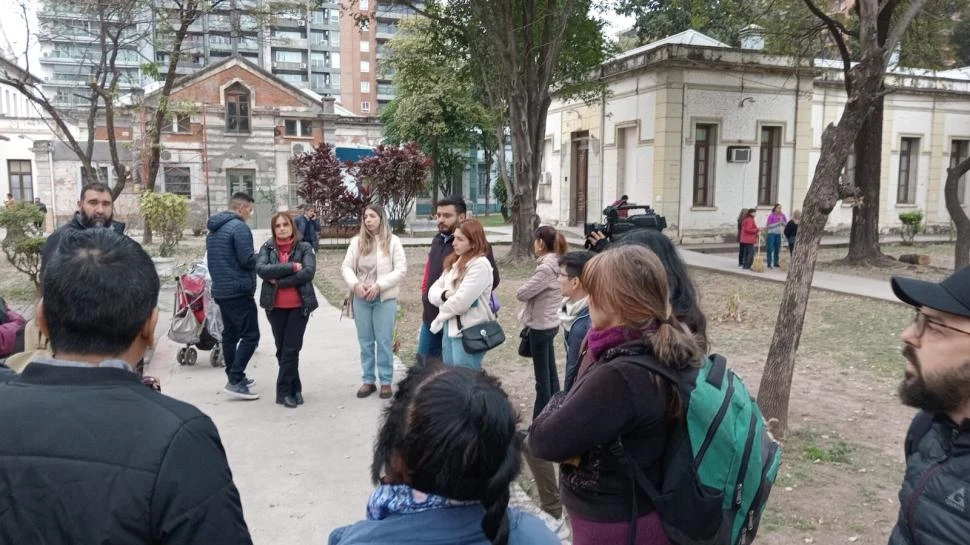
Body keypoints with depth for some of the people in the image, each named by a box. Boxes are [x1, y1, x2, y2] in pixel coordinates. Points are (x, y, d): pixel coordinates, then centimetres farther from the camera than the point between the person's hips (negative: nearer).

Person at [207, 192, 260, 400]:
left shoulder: (214, 229, 15)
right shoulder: (239, 227, -14)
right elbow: (248, 260, -19)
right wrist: (259, 256, 0)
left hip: (220, 289, 10)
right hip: (239, 290, -10)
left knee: (230, 334, 16)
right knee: (250, 335, -7)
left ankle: (235, 377, 24)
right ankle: (235, 381, -12)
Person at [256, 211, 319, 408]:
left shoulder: (304, 248, -1)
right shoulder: (267, 248, 4)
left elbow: (308, 272, -16)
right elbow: (261, 269, -14)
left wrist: (279, 281, -17)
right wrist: (291, 267, -20)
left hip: (299, 305, -2)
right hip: (275, 307, 2)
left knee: (291, 349, -3)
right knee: (282, 349, 10)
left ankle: (284, 391, 7)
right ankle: (294, 389, 22)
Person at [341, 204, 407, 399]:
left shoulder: (393, 241, -3)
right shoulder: (357, 242, 6)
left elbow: (401, 269, -9)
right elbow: (346, 267, 5)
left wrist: (379, 286, -17)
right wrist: (355, 284, -14)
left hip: (385, 299, -3)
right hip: (361, 298, 3)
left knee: (384, 341, 3)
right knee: (365, 341, 11)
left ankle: (386, 381, 14)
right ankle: (368, 380, 22)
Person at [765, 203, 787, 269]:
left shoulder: (782, 215, 6)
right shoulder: (771, 215, -6)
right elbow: (769, 225, -11)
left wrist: (782, 222, -13)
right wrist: (778, 223, -16)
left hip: (778, 234, 5)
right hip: (771, 233, -5)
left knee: (777, 249, 8)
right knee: (770, 249, -7)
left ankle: (776, 263, 17)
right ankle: (769, 264, -5)